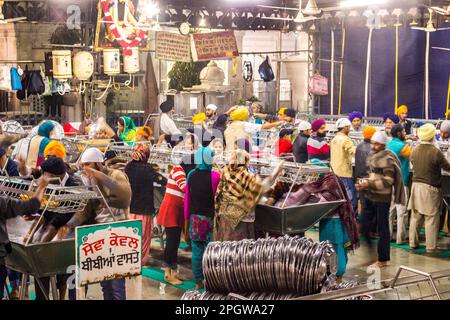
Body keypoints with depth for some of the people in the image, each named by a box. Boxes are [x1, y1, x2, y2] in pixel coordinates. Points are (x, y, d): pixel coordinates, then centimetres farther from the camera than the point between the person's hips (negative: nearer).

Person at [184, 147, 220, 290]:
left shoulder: (191, 175, 1)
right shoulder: (214, 176, -13)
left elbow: (187, 198, 6)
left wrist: (187, 217, 13)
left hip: (195, 218, 5)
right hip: (209, 219, -4)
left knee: (197, 250, 10)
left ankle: (198, 282, 18)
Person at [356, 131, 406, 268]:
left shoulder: (387, 159, -14)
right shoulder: (373, 156, 9)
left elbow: (388, 181, -17)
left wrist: (369, 184, -22)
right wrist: (363, 183, 3)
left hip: (382, 198, -8)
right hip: (370, 196, 8)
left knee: (382, 228, 1)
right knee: (364, 226, 11)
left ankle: (382, 259, 11)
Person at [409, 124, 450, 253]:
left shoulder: (414, 151, -1)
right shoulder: (436, 152, -17)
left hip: (416, 185, 6)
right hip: (431, 188, -6)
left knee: (415, 216, 14)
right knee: (431, 218, 1)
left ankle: (413, 242, 21)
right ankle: (431, 247, 6)